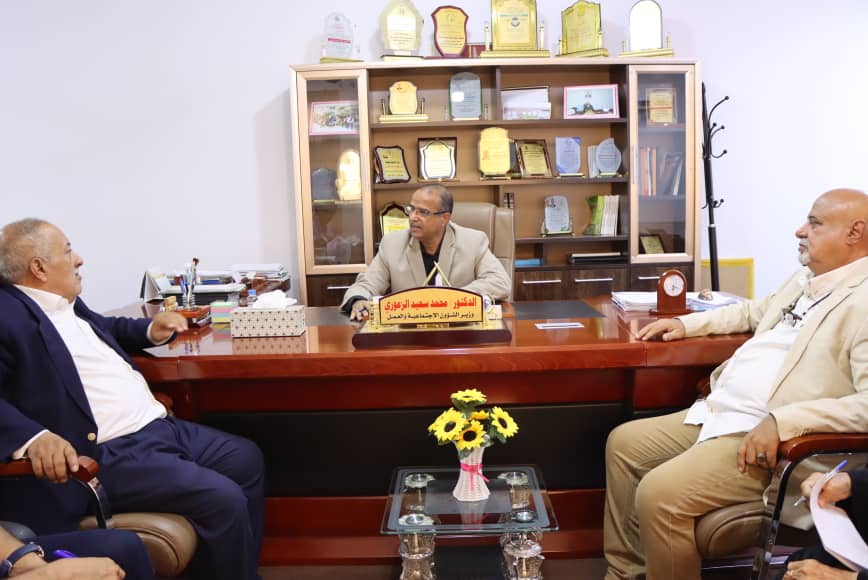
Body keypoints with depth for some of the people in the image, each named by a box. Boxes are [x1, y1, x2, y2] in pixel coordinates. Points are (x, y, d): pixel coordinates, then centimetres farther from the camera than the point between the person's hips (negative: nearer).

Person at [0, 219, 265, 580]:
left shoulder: (67, 304, 14)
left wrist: (151, 330, 18)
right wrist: (32, 437, -39)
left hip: (159, 427, 10)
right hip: (109, 455, -10)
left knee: (246, 458, 15)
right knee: (223, 500, -21)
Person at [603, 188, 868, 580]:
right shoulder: (807, 279, 15)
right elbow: (755, 312, 33)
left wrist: (781, 421, -31)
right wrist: (686, 323, 22)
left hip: (770, 437, -10)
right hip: (717, 413, 10)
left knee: (659, 493, -26)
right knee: (623, 443, 9)